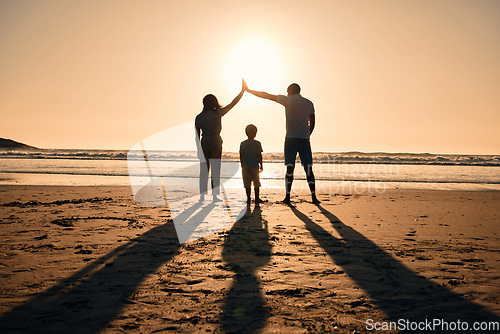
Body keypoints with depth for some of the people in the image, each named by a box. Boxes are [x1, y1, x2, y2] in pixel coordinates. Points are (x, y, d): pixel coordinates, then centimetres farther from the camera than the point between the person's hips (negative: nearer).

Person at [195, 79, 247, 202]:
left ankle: (202, 195, 7)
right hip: (215, 142, -3)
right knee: (215, 170, 2)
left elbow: (197, 135, 5)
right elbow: (232, 104, 0)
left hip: (204, 143, 3)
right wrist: (243, 90, 8)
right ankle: (215, 195, 2)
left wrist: (198, 149, 13)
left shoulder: (199, 117, 3)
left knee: (204, 170, 8)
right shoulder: (217, 113, -5)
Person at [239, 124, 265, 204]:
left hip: (245, 165, 2)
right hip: (254, 165, -2)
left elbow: (241, 156, 5)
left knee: (247, 183, 5)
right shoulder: (257, 143, -6)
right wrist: (261, 165, 5)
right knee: (256, 182, 10)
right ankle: (257, 198, 14)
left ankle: (248, 198, 4)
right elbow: (259, 155, -5)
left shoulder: (243, 144, 2)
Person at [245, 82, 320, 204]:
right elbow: (312, 123, 14)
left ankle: (288, 197, -2)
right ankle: (314, 197, -2)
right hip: (305, 139, 2)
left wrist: (248, 90, 17)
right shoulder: (309, 103, 13)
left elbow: (266, 96, 8)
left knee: (290, 168, -1)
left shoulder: (288, 100, 4)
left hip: (291, 139, -2)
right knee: (308, 169, 2)